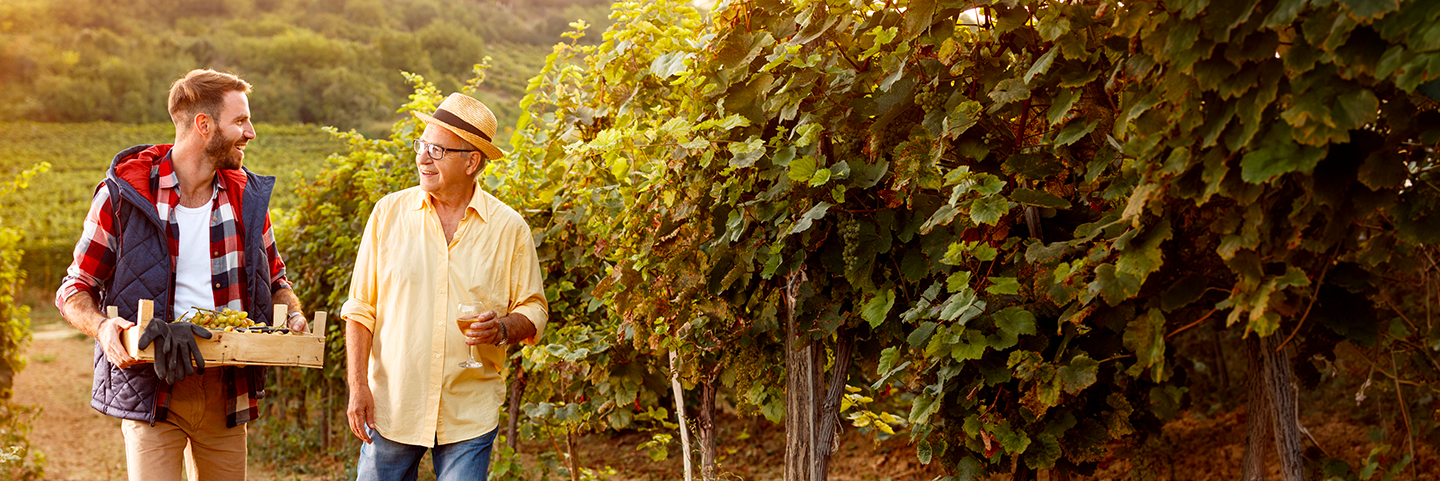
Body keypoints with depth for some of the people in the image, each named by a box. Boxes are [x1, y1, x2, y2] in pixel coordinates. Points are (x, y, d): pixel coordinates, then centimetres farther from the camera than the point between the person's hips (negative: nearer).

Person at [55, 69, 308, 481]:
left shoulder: (247, 197, 7)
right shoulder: (124, 193, -4)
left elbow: (275, 279, 20)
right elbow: (75, 290, 2)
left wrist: (293, 316, -1)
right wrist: (102, 327, -18)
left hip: (227, 394, 4)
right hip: (151, 390, -3)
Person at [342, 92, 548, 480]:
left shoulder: (509, 228, 0)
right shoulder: (389, 213, 2)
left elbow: (533, 310, 5)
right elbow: (360, 309, 4)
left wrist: (504, 328, -17)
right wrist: (358, 385, -3)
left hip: (470, 416, 0)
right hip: (392, 406, 1)